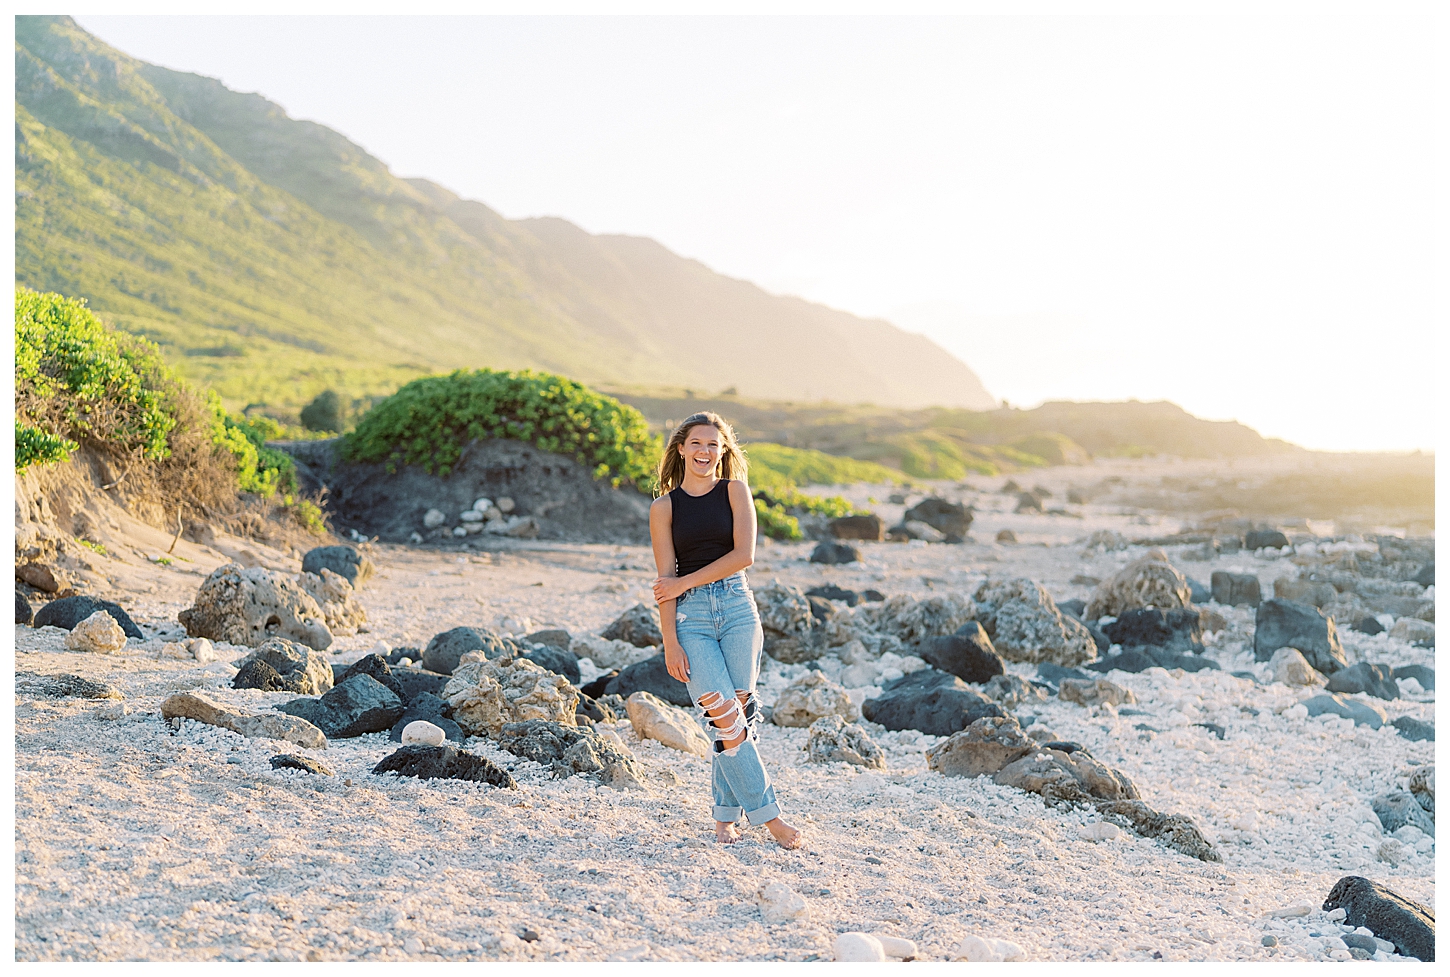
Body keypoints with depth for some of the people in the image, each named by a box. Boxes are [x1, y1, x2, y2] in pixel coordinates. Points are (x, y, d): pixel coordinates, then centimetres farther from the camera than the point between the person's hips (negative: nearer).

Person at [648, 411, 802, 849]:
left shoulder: (735, 491, 7)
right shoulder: (663, 508, 6)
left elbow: (744, 555, -6)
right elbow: (665, 580, 1)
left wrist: (684, 583, -7)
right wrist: (670, 643, -6)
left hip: (737, 608, 1)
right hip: (691, 617, -1)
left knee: (739, 713, -2)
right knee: (727, 716, -11)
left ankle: (726, 816, 13)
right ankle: (767, 813, -3)